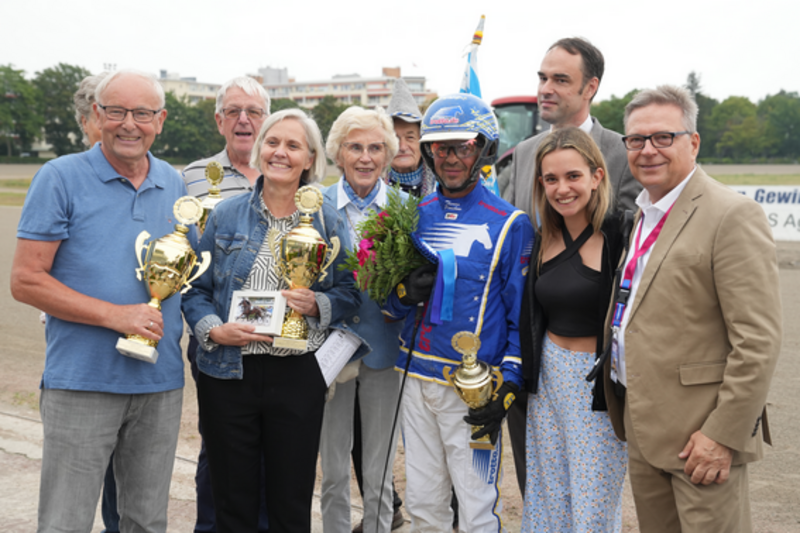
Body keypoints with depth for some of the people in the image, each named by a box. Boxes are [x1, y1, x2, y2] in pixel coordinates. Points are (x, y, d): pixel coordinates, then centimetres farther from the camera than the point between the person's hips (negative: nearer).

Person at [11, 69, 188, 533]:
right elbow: (26, 281, -9)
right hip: (82, 383, -4)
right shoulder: (61, 178, -5)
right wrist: (116, 316, -16)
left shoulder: (175, 183, 10)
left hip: (161, 381, 5)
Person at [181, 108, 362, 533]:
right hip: (227, 373, 1)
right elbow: (196, 288, 6)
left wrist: (318, 305, -14)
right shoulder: (226, 215, 5)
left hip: (298, 374, 0)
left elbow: (350, 292, 6)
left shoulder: (326, 221, 5)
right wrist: (214, 329, -12)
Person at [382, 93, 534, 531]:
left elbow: (522, 317, -4)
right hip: (417, 380, 4)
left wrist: (507, 389, -12)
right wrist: (405, 293, -9)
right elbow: (390, 304, 14)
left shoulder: (509, 224, -5)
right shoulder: (414, 216, 8)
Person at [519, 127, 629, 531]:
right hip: (547, 380, 6)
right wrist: (521, 379, 8)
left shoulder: (620, 235, -14)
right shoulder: (545, 239, 5)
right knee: (547, 497, 14)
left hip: (600, 383, -5)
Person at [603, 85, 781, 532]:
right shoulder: (641, 214, 12)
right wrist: (625, 410, 13)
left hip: (699, 435, -8)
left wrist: (724, 434, -19)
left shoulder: (733, 216, -14)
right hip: (642, 428, 8)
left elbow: (758, 341, -18)